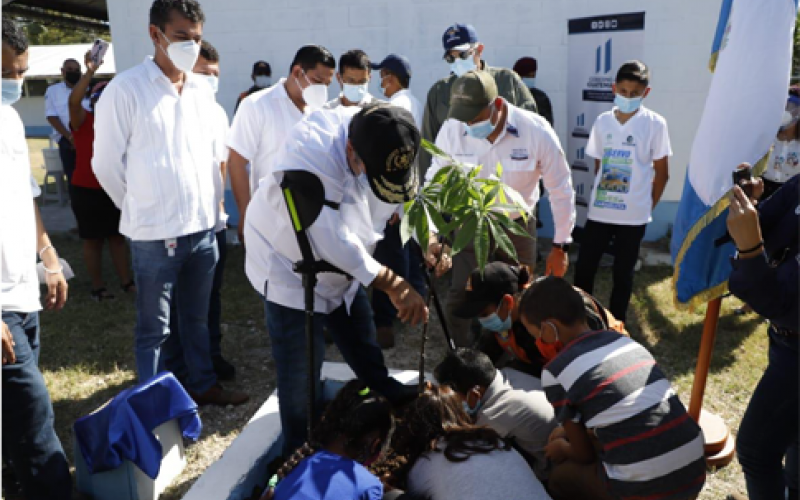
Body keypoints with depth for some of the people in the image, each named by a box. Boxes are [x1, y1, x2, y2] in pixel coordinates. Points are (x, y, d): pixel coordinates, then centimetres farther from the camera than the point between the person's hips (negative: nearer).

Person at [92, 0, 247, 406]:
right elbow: (106, 163, -5)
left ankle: (204, 384, 35)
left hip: (203, 228, 5)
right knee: (154, 327, 8)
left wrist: (207, 206, 13)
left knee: (198, 318, 19)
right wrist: (142, 209, 5)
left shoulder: (203, 91, 7)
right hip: (155, 233, -5)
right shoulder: (126, 88, -10)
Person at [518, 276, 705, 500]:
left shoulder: (555, 373, -8)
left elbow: (585, 455, 4)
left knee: (560, 477, 19)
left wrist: (562, 449, 25)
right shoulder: (623, 340, 10)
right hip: (695, 472, 6)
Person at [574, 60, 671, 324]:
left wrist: (648, 207, 0)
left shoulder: (654, 124, -5)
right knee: (583, 268, 7)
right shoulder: (602, 121, 4)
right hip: (599, 211, 3)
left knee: (623, 273, 10)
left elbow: (661, 173, 0)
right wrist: (602, 192, 7)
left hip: (633, 216, -3)